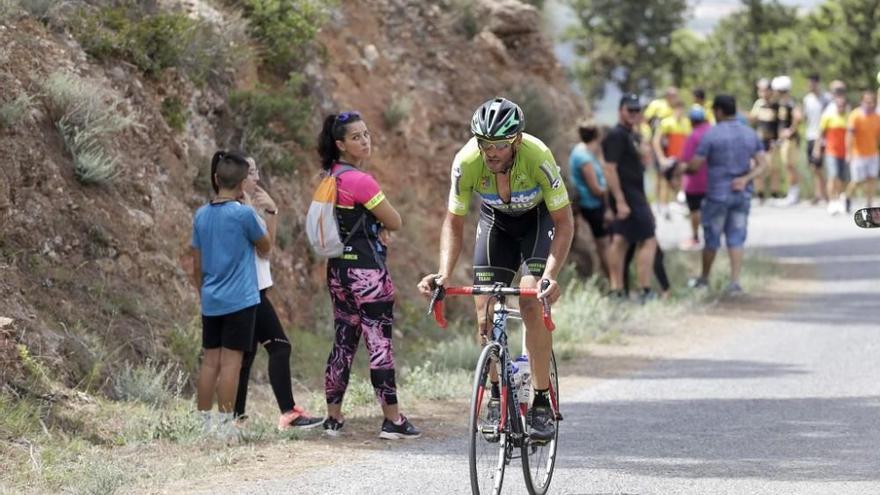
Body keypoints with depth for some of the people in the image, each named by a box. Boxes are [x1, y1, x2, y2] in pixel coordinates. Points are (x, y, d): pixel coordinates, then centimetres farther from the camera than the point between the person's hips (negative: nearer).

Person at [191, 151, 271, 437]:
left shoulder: (201, 215, 6)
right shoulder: (243, 214, -11)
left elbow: (197, 266, 12)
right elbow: (265, 249, 5)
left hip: (211, 303, 6)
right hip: (239, 301, -6)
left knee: (210, 361, 9)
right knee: (230, 362, -4)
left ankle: (203, 423, 12)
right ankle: (224, 425, -5)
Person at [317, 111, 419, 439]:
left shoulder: (332, 176, 9)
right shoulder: (360, 181, -18)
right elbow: (395, 222, -11)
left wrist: (378, 230, -1)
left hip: (339, 268, 9)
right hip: (367, 270, -9)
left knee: (343, 343, 12)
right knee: (380, 343, -4)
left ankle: (333, 418, 15)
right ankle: (393, 421, -2)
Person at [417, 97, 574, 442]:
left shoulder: (538, 158, -37)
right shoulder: (467, 162, -30)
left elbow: (564, 223, -29)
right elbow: (454, 223, -17)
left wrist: (551, 275, -43)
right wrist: (445, 273, -32)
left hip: (539, 218, -3)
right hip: (495, 219, 3)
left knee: (531, 303, -22)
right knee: (484, 309, -10)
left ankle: (542, 403, -14)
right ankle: (498, 395, 8)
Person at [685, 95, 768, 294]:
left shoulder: (712, 134, -12)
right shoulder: (750, 134, 5)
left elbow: (695, 164, -11)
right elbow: (763, 164, 2)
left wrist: (683, 167, 10)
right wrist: (746, 179, -9)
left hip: (718, 194, -4)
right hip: (742, 195, 4)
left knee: (711, 238, 10)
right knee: (736, 239, 6)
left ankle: (704, 278, 26)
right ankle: (735, 282, -3)